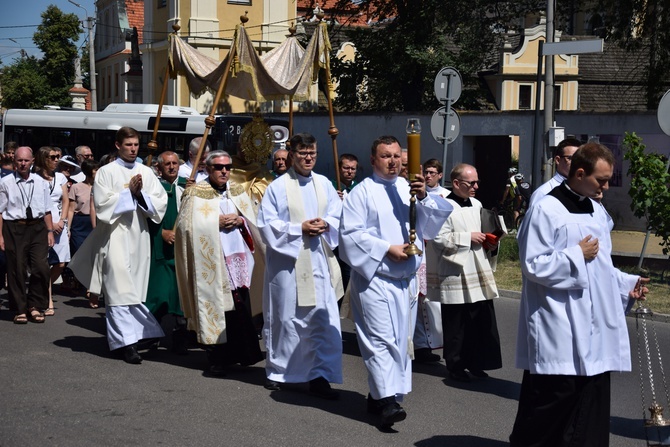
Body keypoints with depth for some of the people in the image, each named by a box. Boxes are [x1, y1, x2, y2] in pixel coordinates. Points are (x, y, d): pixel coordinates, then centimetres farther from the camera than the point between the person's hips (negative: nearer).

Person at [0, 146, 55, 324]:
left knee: (41, 268, -4)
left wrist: (50, 231, 7)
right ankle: (20, 309, 19)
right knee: (16, 270, 5)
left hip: (37, 228, 2)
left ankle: (35, 306, 15)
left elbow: (46, 209, 12)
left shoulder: (40, 182, 7)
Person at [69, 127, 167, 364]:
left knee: (138, 288, 8)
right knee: (121, 288, -9)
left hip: (139, 235, 4)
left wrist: (141, 194, -10)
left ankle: (135, 333, 19)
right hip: (116, 235, -4)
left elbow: (161, 202, 5)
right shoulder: (106, 172, 1)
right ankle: (126, 341, -10)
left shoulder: (146, 172, 12)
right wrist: (129, 191, -9)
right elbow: (102, 204, -8)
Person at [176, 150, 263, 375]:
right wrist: (217, 222, -14)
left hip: (236, 259, 5)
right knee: (215, 308, -4)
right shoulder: (196, 194, -1)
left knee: (240, 310, 4)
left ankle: (241, 353, 14)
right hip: (211, 262, -5)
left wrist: (240, 220, -5)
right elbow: (188, 225, -9)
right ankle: (218, 359, 5)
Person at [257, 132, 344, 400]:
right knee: (284, 318, 7)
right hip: (287, 261, -3)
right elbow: (267, 224, -6)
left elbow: (339, 217, 10)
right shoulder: (277, 187, -2)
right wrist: (299, 229, -15)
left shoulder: (324, 184, 10)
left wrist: (325, 224, -11)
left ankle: (320, 376, 3)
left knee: (324, 320, -3)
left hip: (319, 261, 3)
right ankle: (277, 372, 24)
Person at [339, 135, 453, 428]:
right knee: (381, 338, -12)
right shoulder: (362, 192, -3)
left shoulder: (409, 189, 11)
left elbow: (433, 221, 2)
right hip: (375, 278, -6)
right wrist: (387, 249, -15)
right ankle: (387, 400, -13)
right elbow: (350, 233, -10)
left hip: (406, 279, 6)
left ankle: (378, 395, 20)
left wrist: (423, 198, -16)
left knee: (401, 339, 9)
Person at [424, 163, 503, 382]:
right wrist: (468, 237, -16)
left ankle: (475, 362, 20)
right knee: (456, 325, 2)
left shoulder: (476, 205, 12)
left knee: (482, 321, 7)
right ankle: (455, 366, 14)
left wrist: (490, 243, 4)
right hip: (455, 276, -7)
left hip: (479, 274, 7)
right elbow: (438, 239, -18)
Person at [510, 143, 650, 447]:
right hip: (559, 333, -8)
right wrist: (578, 255, -13)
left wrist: (627, 284, 8)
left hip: (596, 330, 8)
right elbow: (533, 265, -15)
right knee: (552, 400, -3)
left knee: (591, 404, 10)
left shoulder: (597, 211, 15)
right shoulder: (546, 210, -11)